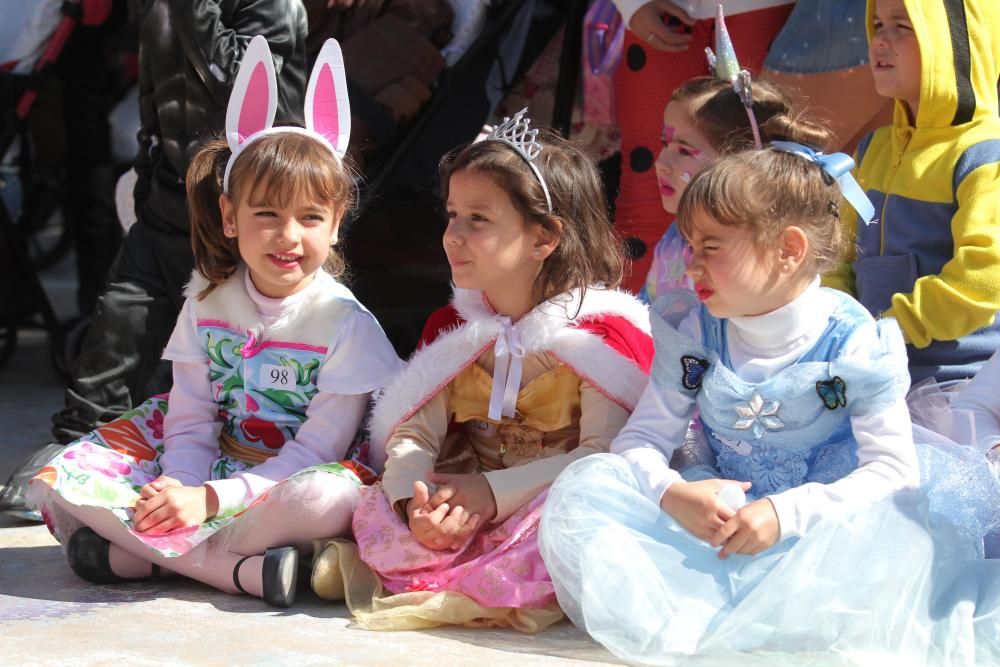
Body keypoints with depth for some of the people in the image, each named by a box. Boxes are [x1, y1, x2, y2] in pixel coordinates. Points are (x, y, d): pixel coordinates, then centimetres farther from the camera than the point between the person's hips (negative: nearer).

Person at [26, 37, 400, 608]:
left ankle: (136, 553, -31)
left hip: (287, 484, -4)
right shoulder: (209, 303, 2)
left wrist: (210, 499, -24)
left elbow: (317, 448, -15)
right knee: (56, 484, -14)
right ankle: (238, 567, -27)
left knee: (333, 499, -41)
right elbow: (190, 422, -1)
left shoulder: (345, 323, -11)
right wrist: (178, 494, -23)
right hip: (210, 473, 4)